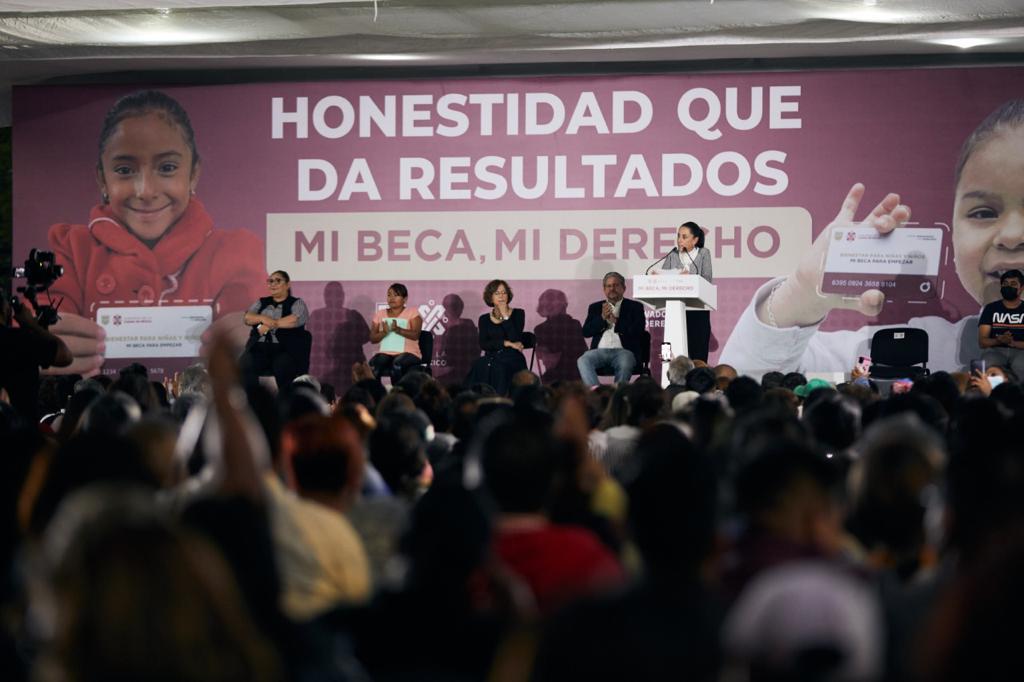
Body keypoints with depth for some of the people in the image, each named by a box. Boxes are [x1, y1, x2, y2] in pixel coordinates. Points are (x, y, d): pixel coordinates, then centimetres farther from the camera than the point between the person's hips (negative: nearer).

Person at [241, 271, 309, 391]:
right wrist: (263, 318, -12)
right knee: (246, 364, -30)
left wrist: (270, 324, -7)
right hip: (259, 348, 3)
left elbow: (295, 320, -11)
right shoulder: (261, 303, 23)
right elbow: (247, 317, 8)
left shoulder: (297, 304, 10)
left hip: (286, 350, -3)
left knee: (282, 365, -38)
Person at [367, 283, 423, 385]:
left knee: (397, 364, -38)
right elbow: (372, 339, 8)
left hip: (408, 353, -3)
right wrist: (384, 332, -13)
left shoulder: (412, 312, 4)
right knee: (373, 364, -31)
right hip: (386, 353, 3)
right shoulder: (380, 314, 14)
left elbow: (415, 335, -10)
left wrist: (398, 329, -25)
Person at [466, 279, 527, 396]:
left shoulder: (518, 314, 8)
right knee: (480, 368, -32)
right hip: (491, 359, 2)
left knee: (499, 369, -36)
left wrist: (505, 316, -9)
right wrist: (506, 343, -9)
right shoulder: (484, 319, 14)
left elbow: (515, 339, -8)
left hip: (513, 360, -2)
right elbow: (483, 345, 0)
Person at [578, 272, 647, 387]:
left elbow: (638, 331, 0)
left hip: (623, 351, -2)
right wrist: (602, 317, -3)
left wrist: (615, 321, -5)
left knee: (625, 365, -37)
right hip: (600, 351, 2)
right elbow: (586, 332, 10)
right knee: (582, 361, -29)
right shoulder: (595, 307, 22)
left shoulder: (635, 307, 15)